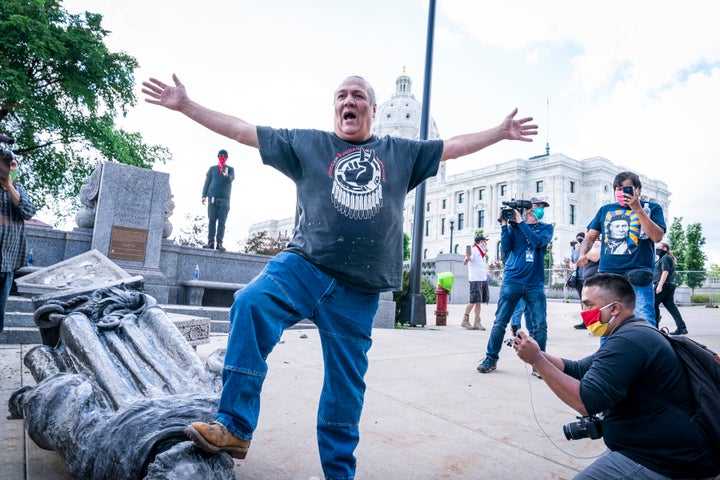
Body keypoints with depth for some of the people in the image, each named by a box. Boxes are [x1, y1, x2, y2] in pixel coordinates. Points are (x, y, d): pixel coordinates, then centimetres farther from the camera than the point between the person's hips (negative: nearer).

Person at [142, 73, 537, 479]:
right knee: (251, 304, -31)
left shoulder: (401, 153, 18)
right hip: (304, 266, -1)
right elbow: (242, 130, 11)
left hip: (358, 292, 1)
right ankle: (235, 428, -19)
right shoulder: (308, 144, 13)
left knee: (345, 388, 7)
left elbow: (454, 147, 24)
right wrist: (186, 105, 8)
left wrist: (501, 132, 25)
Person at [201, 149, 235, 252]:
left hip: (224, 199, -1)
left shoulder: (230, 169, 13)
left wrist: (226, 175, -31)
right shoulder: (212, 169, 18)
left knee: (222, 222, -7)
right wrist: (204, 195, 2)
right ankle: (210, 242, -2)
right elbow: (207, 182, 14)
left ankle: (219, 243, -10)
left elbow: (231, 179, -8)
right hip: (212, 198, 2)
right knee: (211, 221, -2)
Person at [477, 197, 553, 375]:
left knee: (540, 326, -5)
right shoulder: (513, 225, 11)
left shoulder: (546, 228, 11)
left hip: (535, 283, 1)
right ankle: (491, 358, 10)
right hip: (512, 280, -1)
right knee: (500, 322, -2)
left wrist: (521, 222, -8)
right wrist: (504, 224, -5)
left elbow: (538, 241, -10)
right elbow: (505, 247, -2)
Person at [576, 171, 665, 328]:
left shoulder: (652, 208, 9)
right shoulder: (606, 210, 17)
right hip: (607, 275, 3)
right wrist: (582, 253, -3)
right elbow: (590, 236, 18)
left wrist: (638, 209, -10)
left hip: (637, 277, -3)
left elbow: (657, 236, -7)